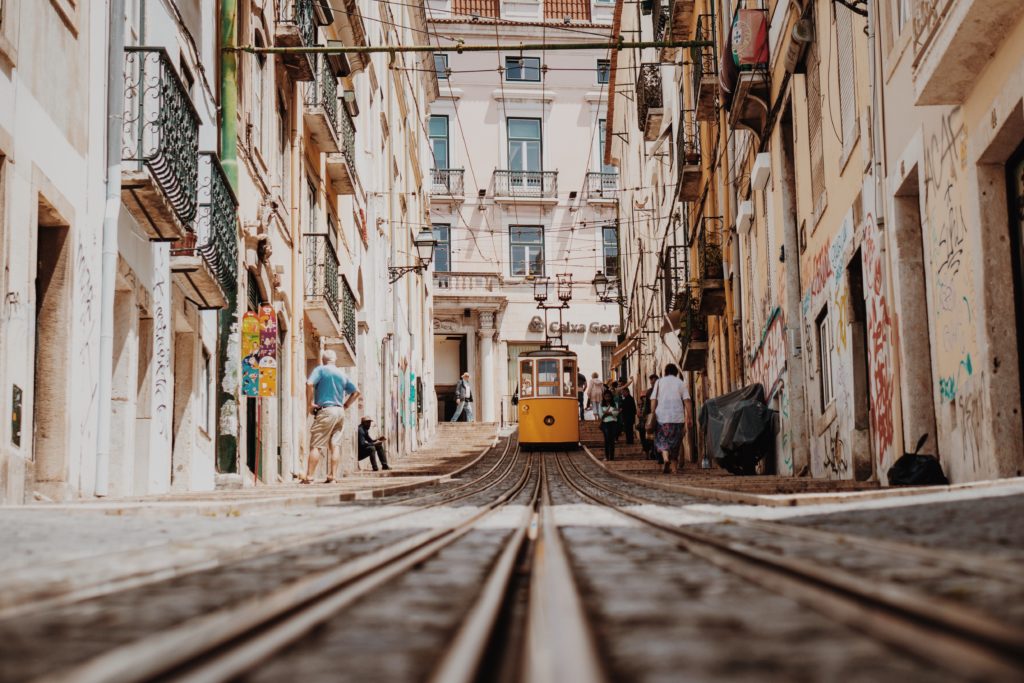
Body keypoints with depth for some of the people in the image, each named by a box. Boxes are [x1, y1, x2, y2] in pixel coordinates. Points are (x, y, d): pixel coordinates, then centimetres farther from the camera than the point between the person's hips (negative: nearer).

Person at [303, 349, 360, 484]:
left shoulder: (320, 369, -2)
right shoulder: (342, 374, 15)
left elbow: (310, 384, -19)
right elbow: (356, 392, 20)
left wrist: (310, 403, -11)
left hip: (325, 411, -6)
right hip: (340, 412, 6)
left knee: (315, 445, -5)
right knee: (334, 444, 9)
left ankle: (309, 477, -10)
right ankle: (333, 476, 4)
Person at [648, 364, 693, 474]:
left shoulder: (659, 382, 8)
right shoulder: (681, 383, 8)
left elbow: (653, 400, -1)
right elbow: (687, 401, -2)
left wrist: (652, 414, 2)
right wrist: (690, 418, -3)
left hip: (662, 416, -1)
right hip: (678, 417, 1)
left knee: (662, 440, 4)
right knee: (675, 442, 11)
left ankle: (665, 458, -24)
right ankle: (674, 467, 13)